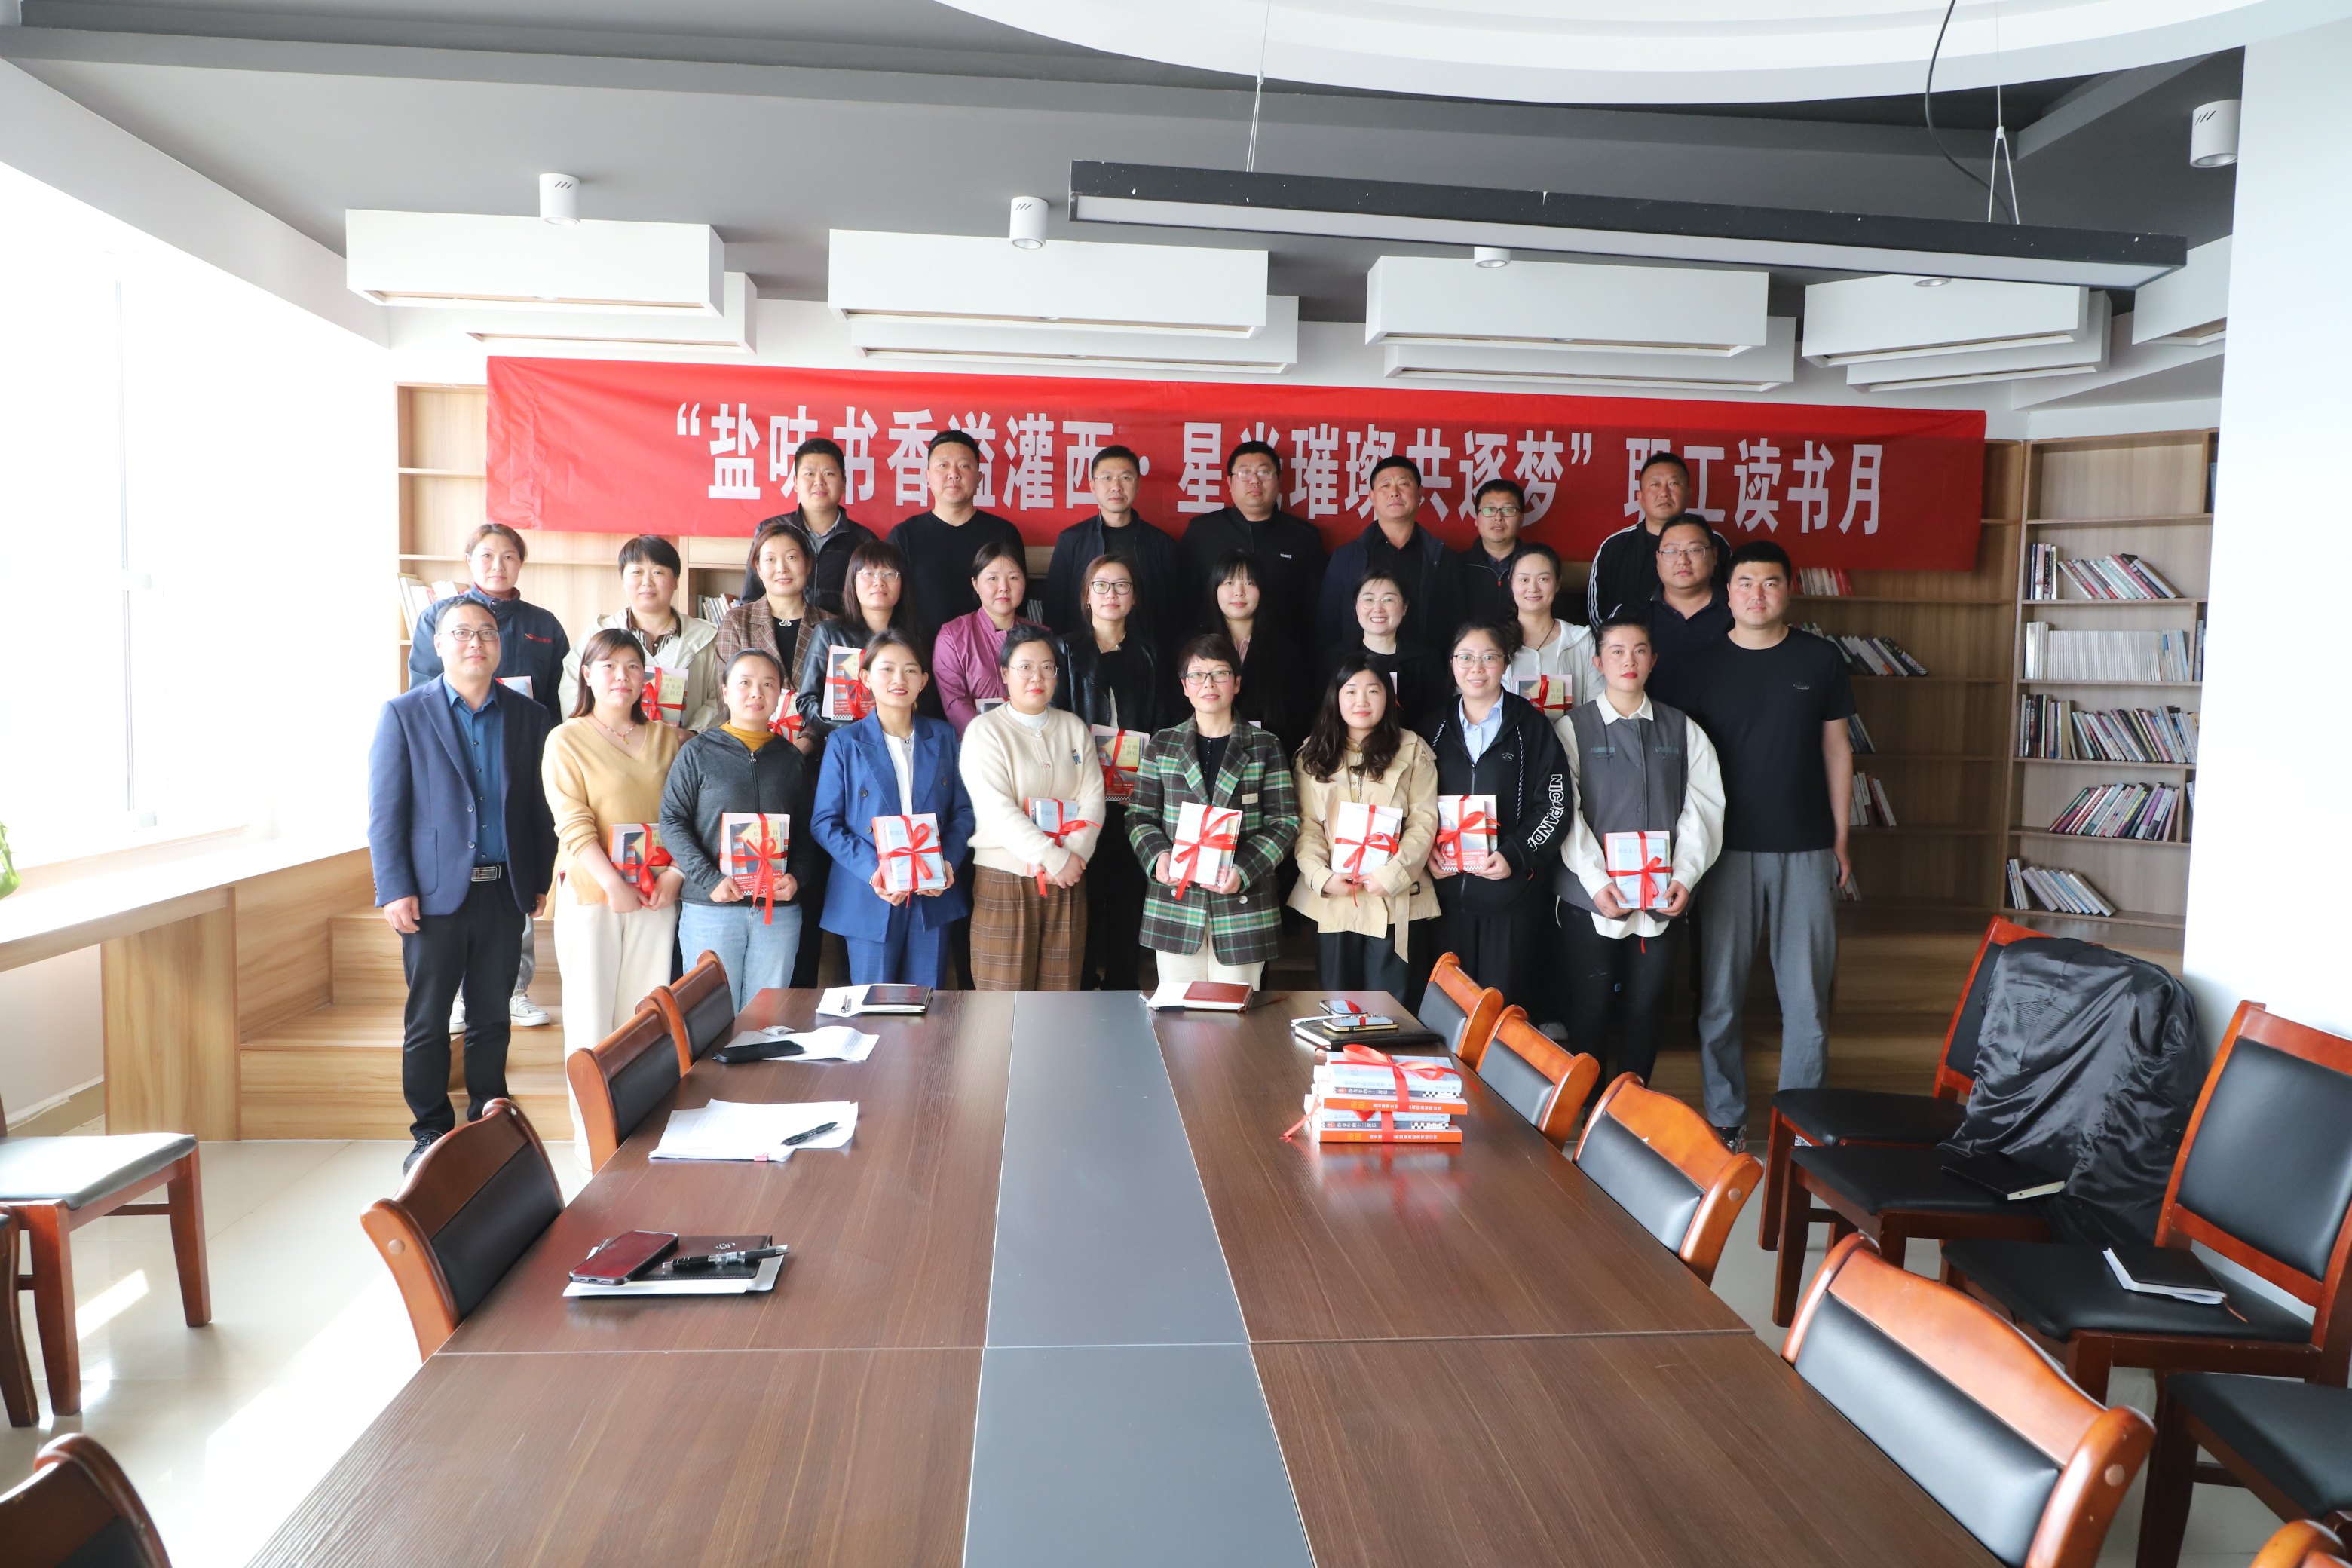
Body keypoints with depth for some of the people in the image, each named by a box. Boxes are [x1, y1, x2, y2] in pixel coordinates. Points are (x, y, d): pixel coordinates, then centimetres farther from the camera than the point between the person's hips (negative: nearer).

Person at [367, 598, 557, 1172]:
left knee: (492, 1017, 11)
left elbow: (540, 807, 9)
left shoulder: (527, 716, 7)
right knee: (427, 1021, 5)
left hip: (504, 891, 2)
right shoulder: (403, 714, 0)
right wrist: (395, 890, -9)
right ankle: (431, 1132, 18)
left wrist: (541, 879, 5)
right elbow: (385, 812, -3)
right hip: (434, 892, -2)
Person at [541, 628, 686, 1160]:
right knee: (591, 1012, 1)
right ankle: (590, 1132, 9)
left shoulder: (669, 738, 11)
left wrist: (676, 870, -6)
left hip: (656, 895, 3)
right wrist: (613, 883, -16)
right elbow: (572, 821, -8)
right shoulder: (566, 740, 1)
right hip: (591, 894, -3)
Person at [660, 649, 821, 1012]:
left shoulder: (793, 760, 11)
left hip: (779, 911, 3)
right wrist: (708, 879, -14)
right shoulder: (698, 753, 2)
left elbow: (806, 831, 12)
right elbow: (672, 822, -3)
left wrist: (797, 877, -6)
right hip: (710, 910, -2)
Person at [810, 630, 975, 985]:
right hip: (870, 900, -2)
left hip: (933, 898, 2)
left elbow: (962, 809, 9)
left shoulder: (942, 737, 8)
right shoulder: (845, 743, 0)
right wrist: (870, 870, -18)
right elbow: (825, 822, -4)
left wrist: (948, 861, -9)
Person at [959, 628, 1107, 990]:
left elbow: (1093, 798, 4)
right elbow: (997, 810, -13)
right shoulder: (985, 730, -2)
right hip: (1004, 880, -4)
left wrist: (1073, 856, -12)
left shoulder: (1075, 728, 12)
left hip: (1067, 881, 4)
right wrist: (1057, 860, -16)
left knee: (1061, 995, 6)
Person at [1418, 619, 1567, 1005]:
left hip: (1512, 891, -3)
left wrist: (1515, 856, -14)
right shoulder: (1435, 729, 11)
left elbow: (1555, 807, -3)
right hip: (1447, 889, 3)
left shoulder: (1531, 727, 1)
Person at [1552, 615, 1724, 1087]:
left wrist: (1684, 877, -8)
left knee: (1645, 1008, 8)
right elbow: (1566, 813, -6)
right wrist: (1597, 882, -15)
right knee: (1590, 1008, 2)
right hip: (1590, 897, -2)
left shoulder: (1684, 731, 10)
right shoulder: (1573, 728, 2)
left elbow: (1702, 808, 4)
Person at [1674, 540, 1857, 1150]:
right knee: (1719, 992, 4)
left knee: (1807, 992, 3)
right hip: (1727, 849, 0)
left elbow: (1837, 749, 8)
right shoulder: (1704, 666, 3)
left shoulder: (1821, 660, 4)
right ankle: (1725, 1116, 17)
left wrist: (1841, 839, 6)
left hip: (1806, 851, 0)